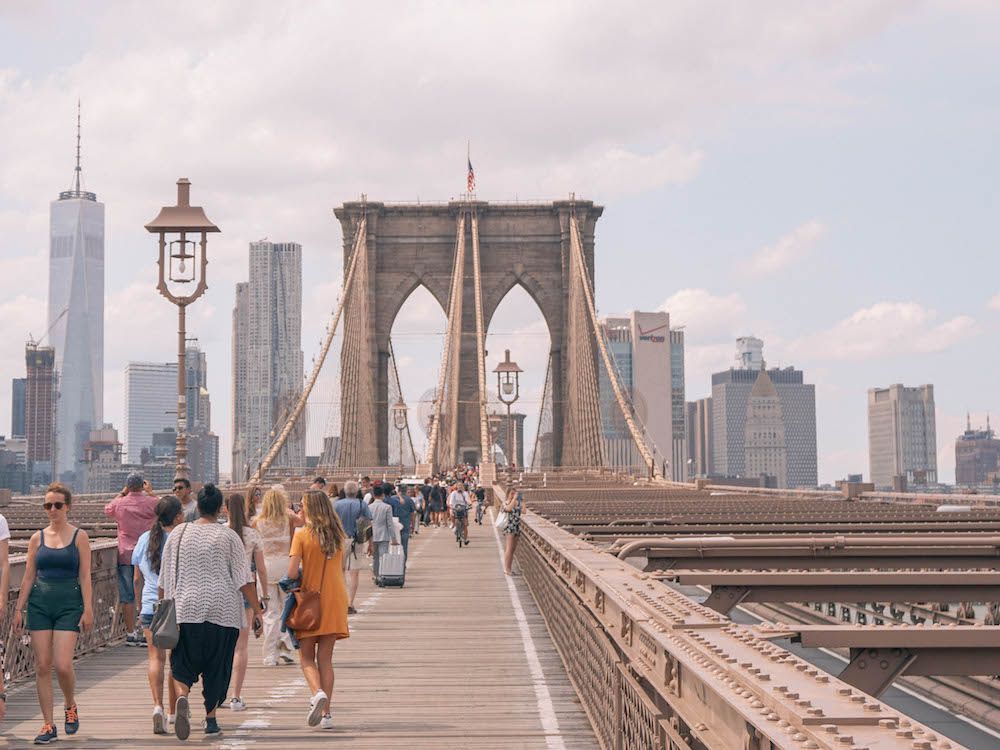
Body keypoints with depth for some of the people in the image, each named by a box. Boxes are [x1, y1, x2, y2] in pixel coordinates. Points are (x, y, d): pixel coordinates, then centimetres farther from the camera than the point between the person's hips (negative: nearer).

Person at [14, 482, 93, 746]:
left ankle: (70, 706, 18)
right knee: (42, 666, 0)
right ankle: (48, 725, 7)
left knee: (63, 665, -12)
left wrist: (88, 610, -7)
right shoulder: (37, 538, 8)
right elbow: (28, 577, 11)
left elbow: (85, 577, -1)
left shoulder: (79, 536, 2)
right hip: (39, 603, 3)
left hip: (68, 604, -3)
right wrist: (19, 608, 6)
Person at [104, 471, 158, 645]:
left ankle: (131, 633, 4)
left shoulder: (120, 504, -3)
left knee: (127, 596, 4)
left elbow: (107, 510, 21)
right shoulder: (151, 502, -5)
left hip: (126, 555, 0)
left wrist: (122, 493, 23)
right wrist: (150, 492, 24)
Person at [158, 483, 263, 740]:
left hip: (185, 610, 1)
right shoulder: (228, 536, -2)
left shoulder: (178, 534, 4)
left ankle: (182, 697, -22)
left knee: (183, 665, 6)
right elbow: (244, 580, -5)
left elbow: (164, 579, 8)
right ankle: (211, 719, 15)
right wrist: (257, 611, -2)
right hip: (223, 611, -1)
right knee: (216, 667, 12)